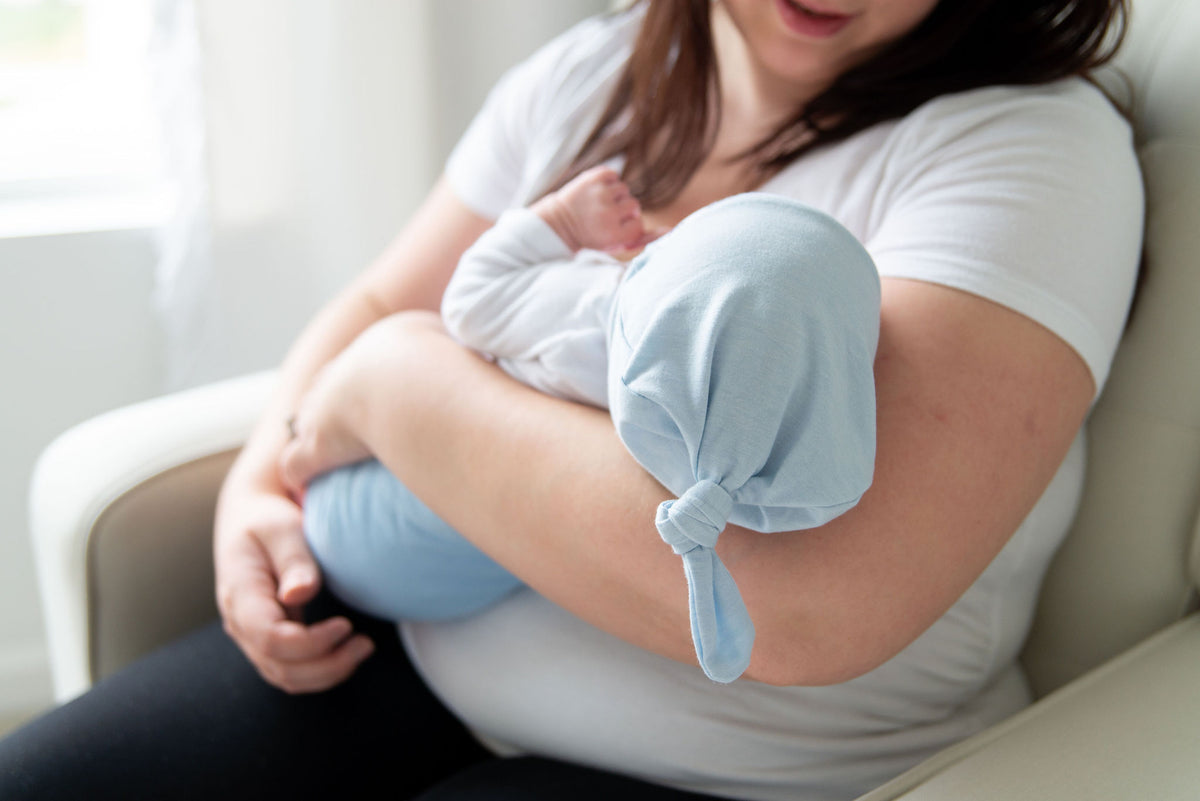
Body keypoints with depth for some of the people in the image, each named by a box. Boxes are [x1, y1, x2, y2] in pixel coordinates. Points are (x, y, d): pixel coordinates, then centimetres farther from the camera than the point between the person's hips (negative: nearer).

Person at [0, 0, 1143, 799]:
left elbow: (813, 604, -32)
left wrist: (397, 382, -21)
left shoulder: (1031, 143, -18)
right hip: (433, 653, 6)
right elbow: (381, 307, 15)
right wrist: (258, 488, -6)